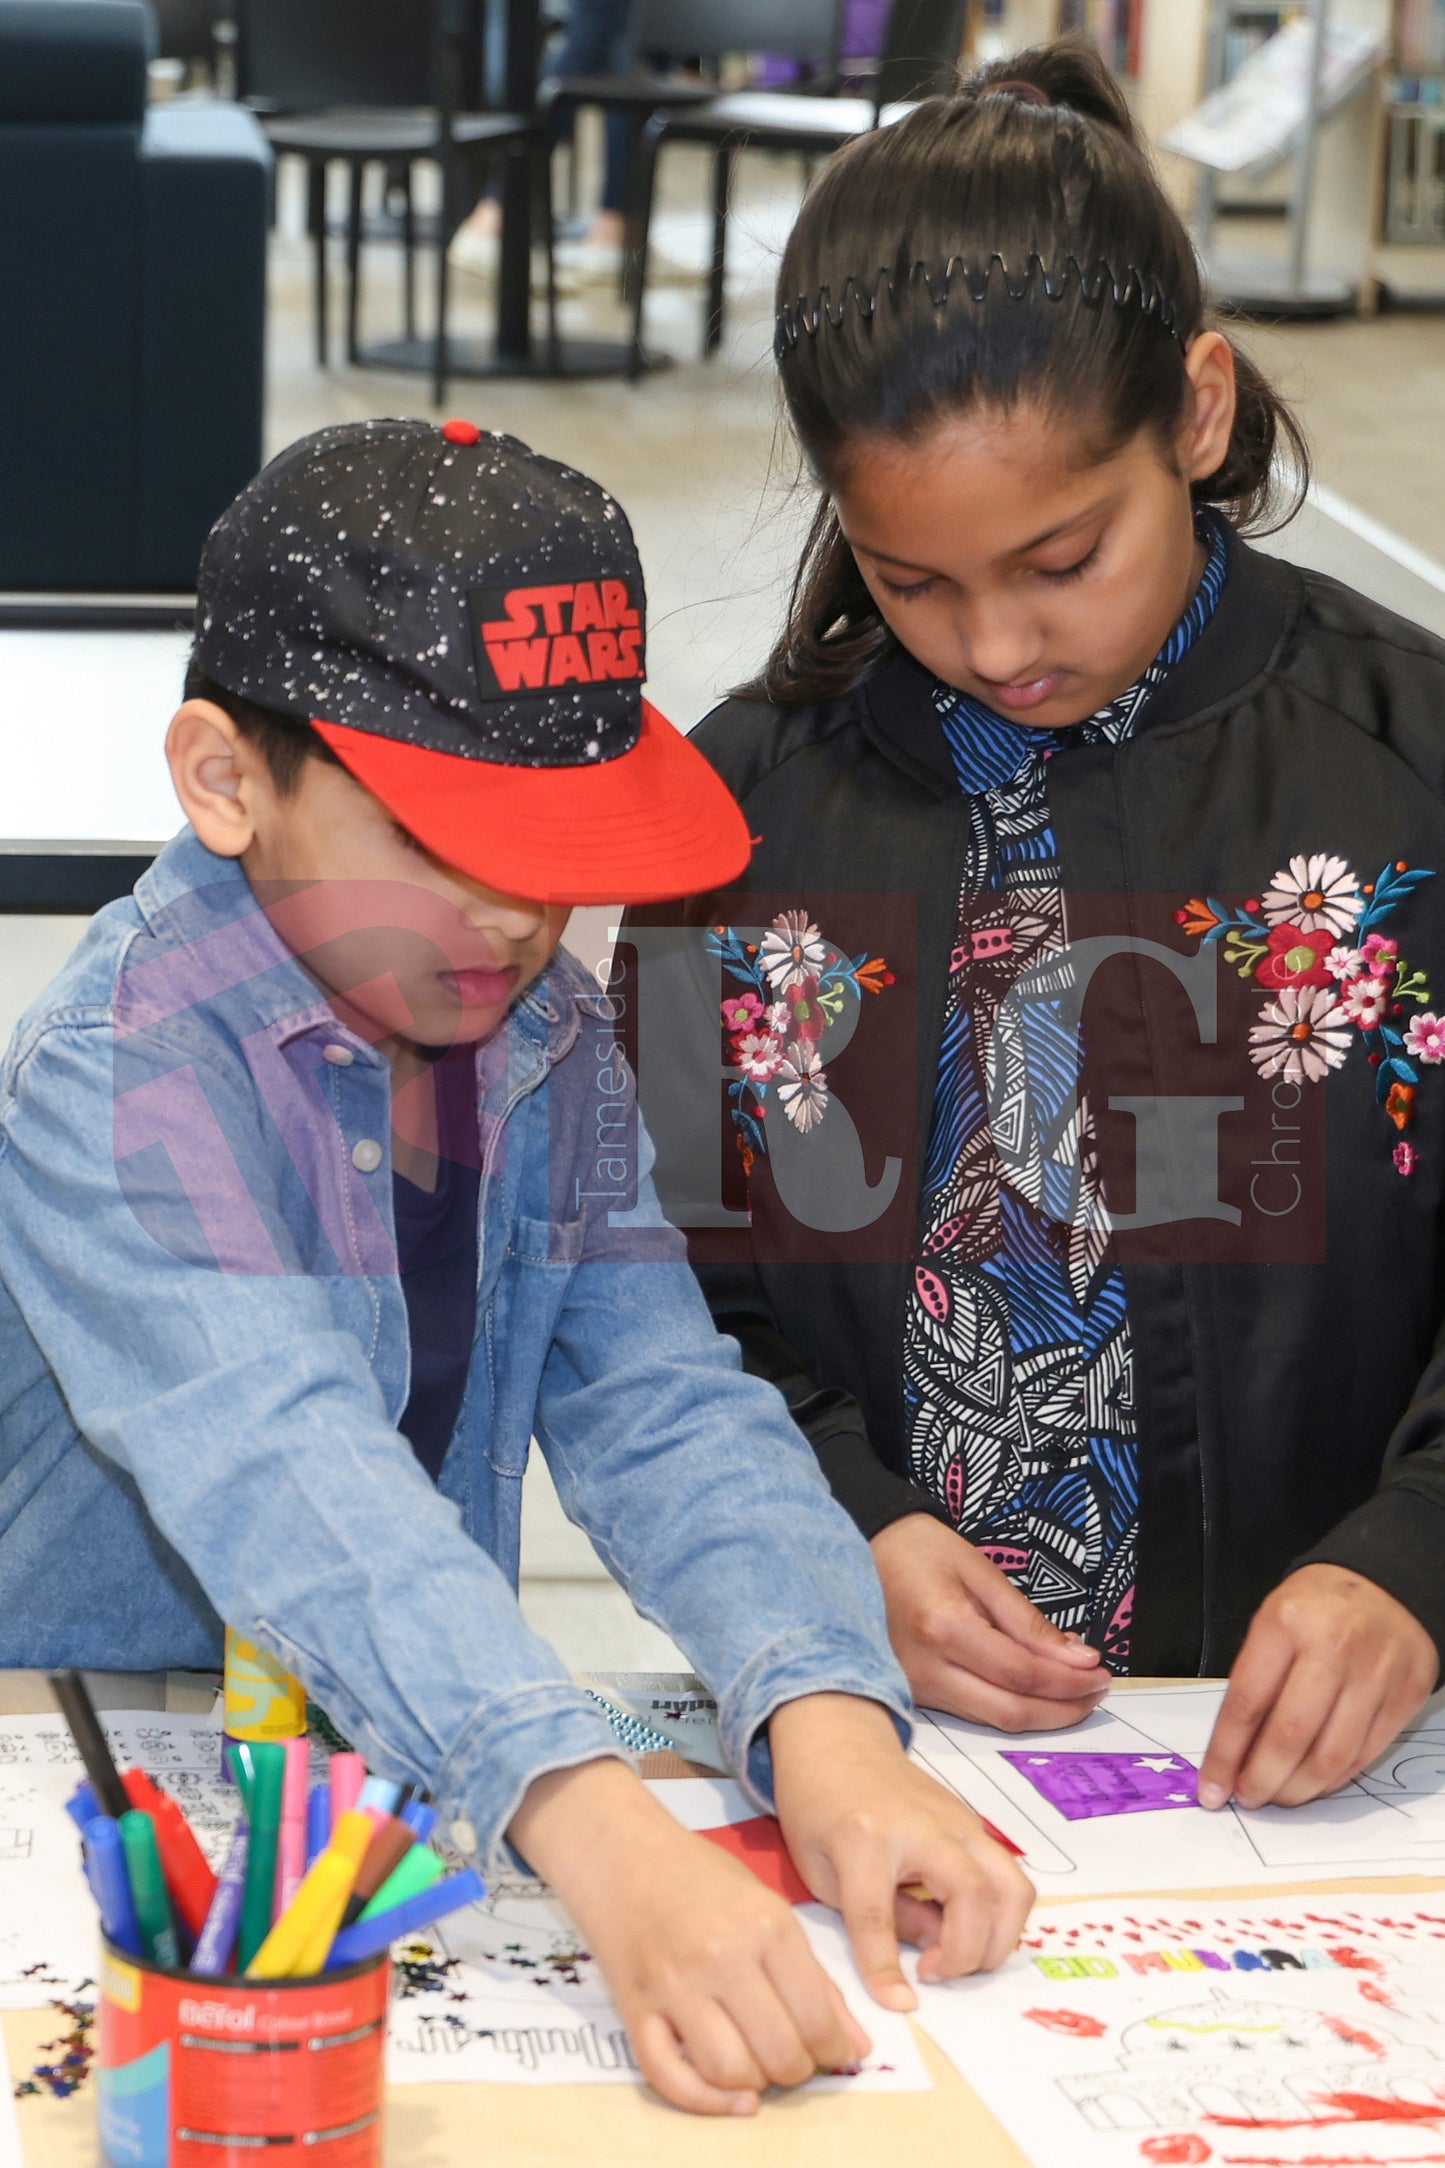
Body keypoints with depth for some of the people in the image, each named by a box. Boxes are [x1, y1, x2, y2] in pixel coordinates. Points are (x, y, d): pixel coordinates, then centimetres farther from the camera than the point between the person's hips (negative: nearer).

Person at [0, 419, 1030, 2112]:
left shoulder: (543, 1039, 4)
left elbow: (667, 1413, -5)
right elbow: (284, 1472, -32)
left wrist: (823, 1717, -25)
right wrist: (600, 1838, -45)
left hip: (416, 1775, 5)